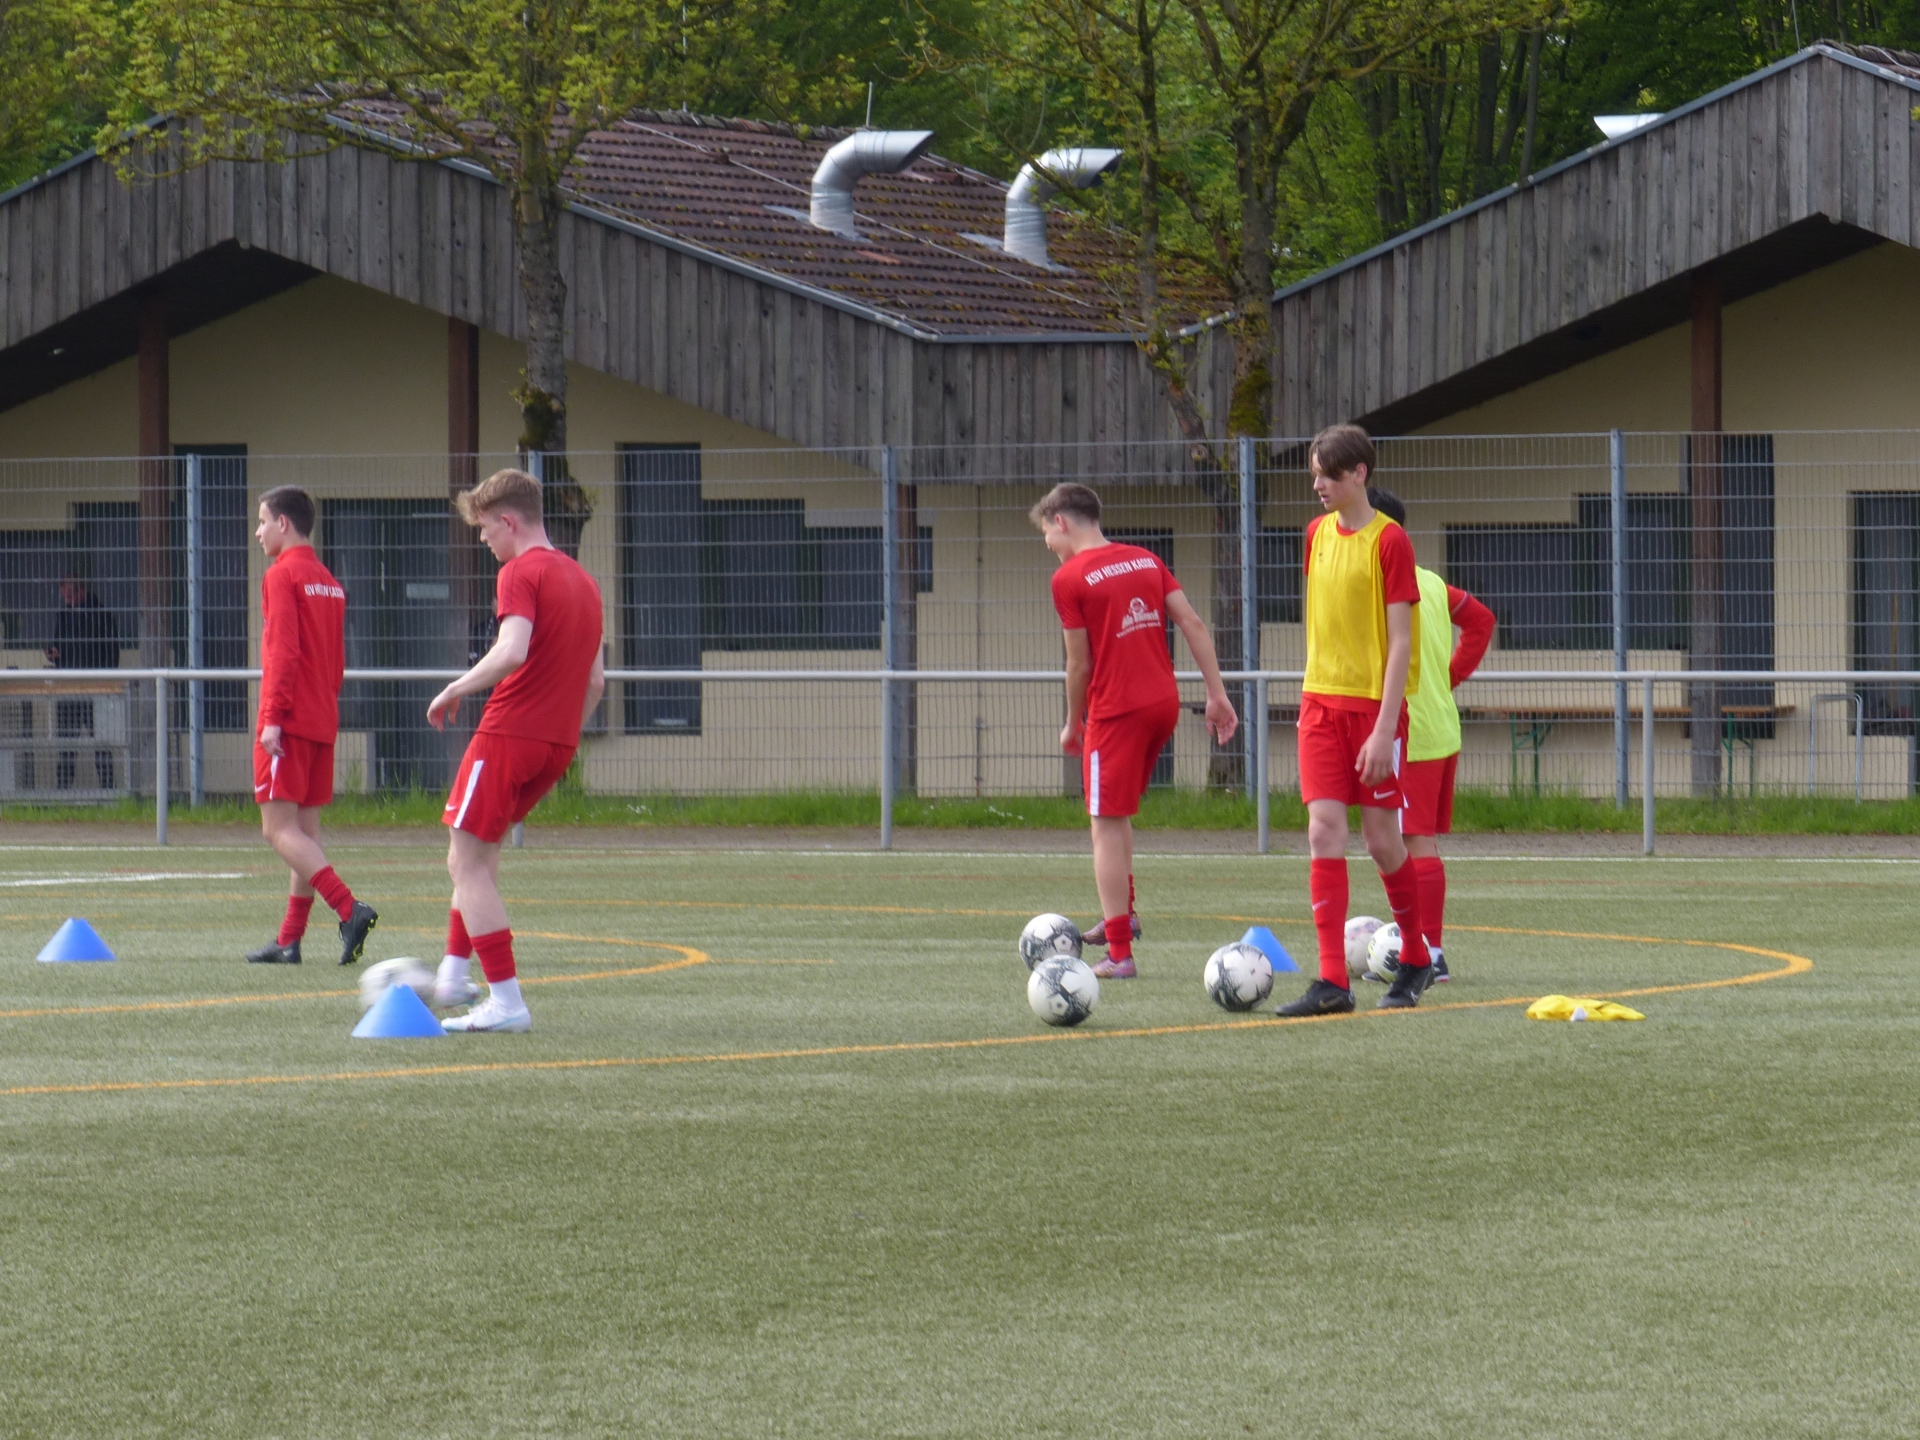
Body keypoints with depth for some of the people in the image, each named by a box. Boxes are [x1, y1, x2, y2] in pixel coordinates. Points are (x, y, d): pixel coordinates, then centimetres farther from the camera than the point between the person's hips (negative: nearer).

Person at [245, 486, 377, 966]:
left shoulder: (282, 576, -10)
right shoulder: (328, 582, 16)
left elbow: (284, 652, -18)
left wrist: (273, 717, -19)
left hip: (289, 722, -9)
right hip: (323, 722, 9)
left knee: (279, 828, -10)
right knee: (304, 831, 9)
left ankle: (350, 908, -25)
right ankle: (289, 940, 11)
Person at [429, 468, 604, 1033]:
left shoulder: (520, 573, -10)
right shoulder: (583, 580, 16)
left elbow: (512, 652, -26)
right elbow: (596, 679, 19)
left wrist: (455, 691, -14)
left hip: (509, 732, -9)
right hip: (558, 743, 9)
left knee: (467, 861, -3)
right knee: (481, 849, 23)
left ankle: (506, 1001, -9)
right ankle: (454, 975, 24)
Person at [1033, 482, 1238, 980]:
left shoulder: (1069, 579, -7)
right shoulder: (1146, 561, 11)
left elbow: (1080, 664, -5)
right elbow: (1194, 626, 6)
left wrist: (1073, 724, 9)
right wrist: (1217, 695, 8)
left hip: (1116, 710, -7)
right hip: (1165, 701, 7)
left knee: (1107, 827, -2)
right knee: (1117, 812, 25)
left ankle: (1119, 954, -4)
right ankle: (1123, 915, 26)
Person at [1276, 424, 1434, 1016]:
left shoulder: (1389, 541, -11)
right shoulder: (1319, 533, 9)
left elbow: (1400, 641, -13)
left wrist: (1384, 728, -18)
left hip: (1375, 703, -5)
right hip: (1321, 700, 5)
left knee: (1382, 839, 2)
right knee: (1324, 831, -6)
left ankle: (1415, 962, 23)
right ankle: (1332, 982, -10)